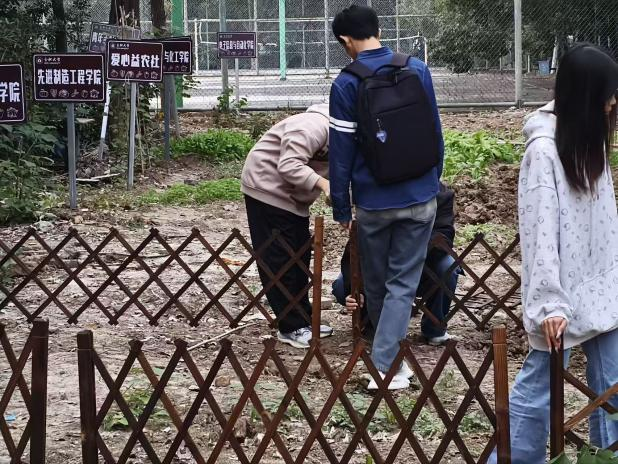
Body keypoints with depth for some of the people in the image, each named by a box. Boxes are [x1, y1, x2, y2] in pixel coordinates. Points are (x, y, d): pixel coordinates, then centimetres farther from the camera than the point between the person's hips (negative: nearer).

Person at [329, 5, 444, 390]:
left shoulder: (347, 84, -10)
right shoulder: (418, 71, -2)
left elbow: (341, 151, -7)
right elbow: (436, 132, 6)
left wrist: (342, 207, 2)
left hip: (373, 202, -1)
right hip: (420, 198, 2)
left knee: (376, 284, 17)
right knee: (403, 282, 4)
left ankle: (389, 357, 32)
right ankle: (385, 366, -5)